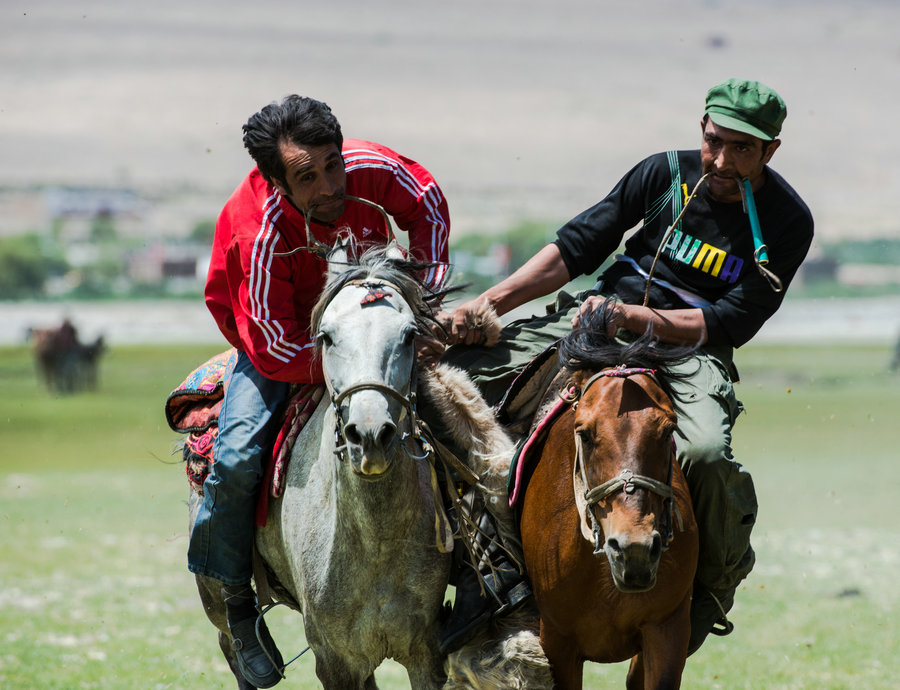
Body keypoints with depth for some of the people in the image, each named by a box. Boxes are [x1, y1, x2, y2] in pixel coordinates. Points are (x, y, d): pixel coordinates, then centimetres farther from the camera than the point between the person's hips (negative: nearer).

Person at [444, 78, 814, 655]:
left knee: (706, 454, -37)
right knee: (452, 365, -11)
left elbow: (731, 325, -13)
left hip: (691, 348, -4)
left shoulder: (787, 222, -8)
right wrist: (489, 304, -7)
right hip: (600, 315, 4)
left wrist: (632, 317, -25)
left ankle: (718, 585, -7)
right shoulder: (668, 173, 0)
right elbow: (577, 248, 4)